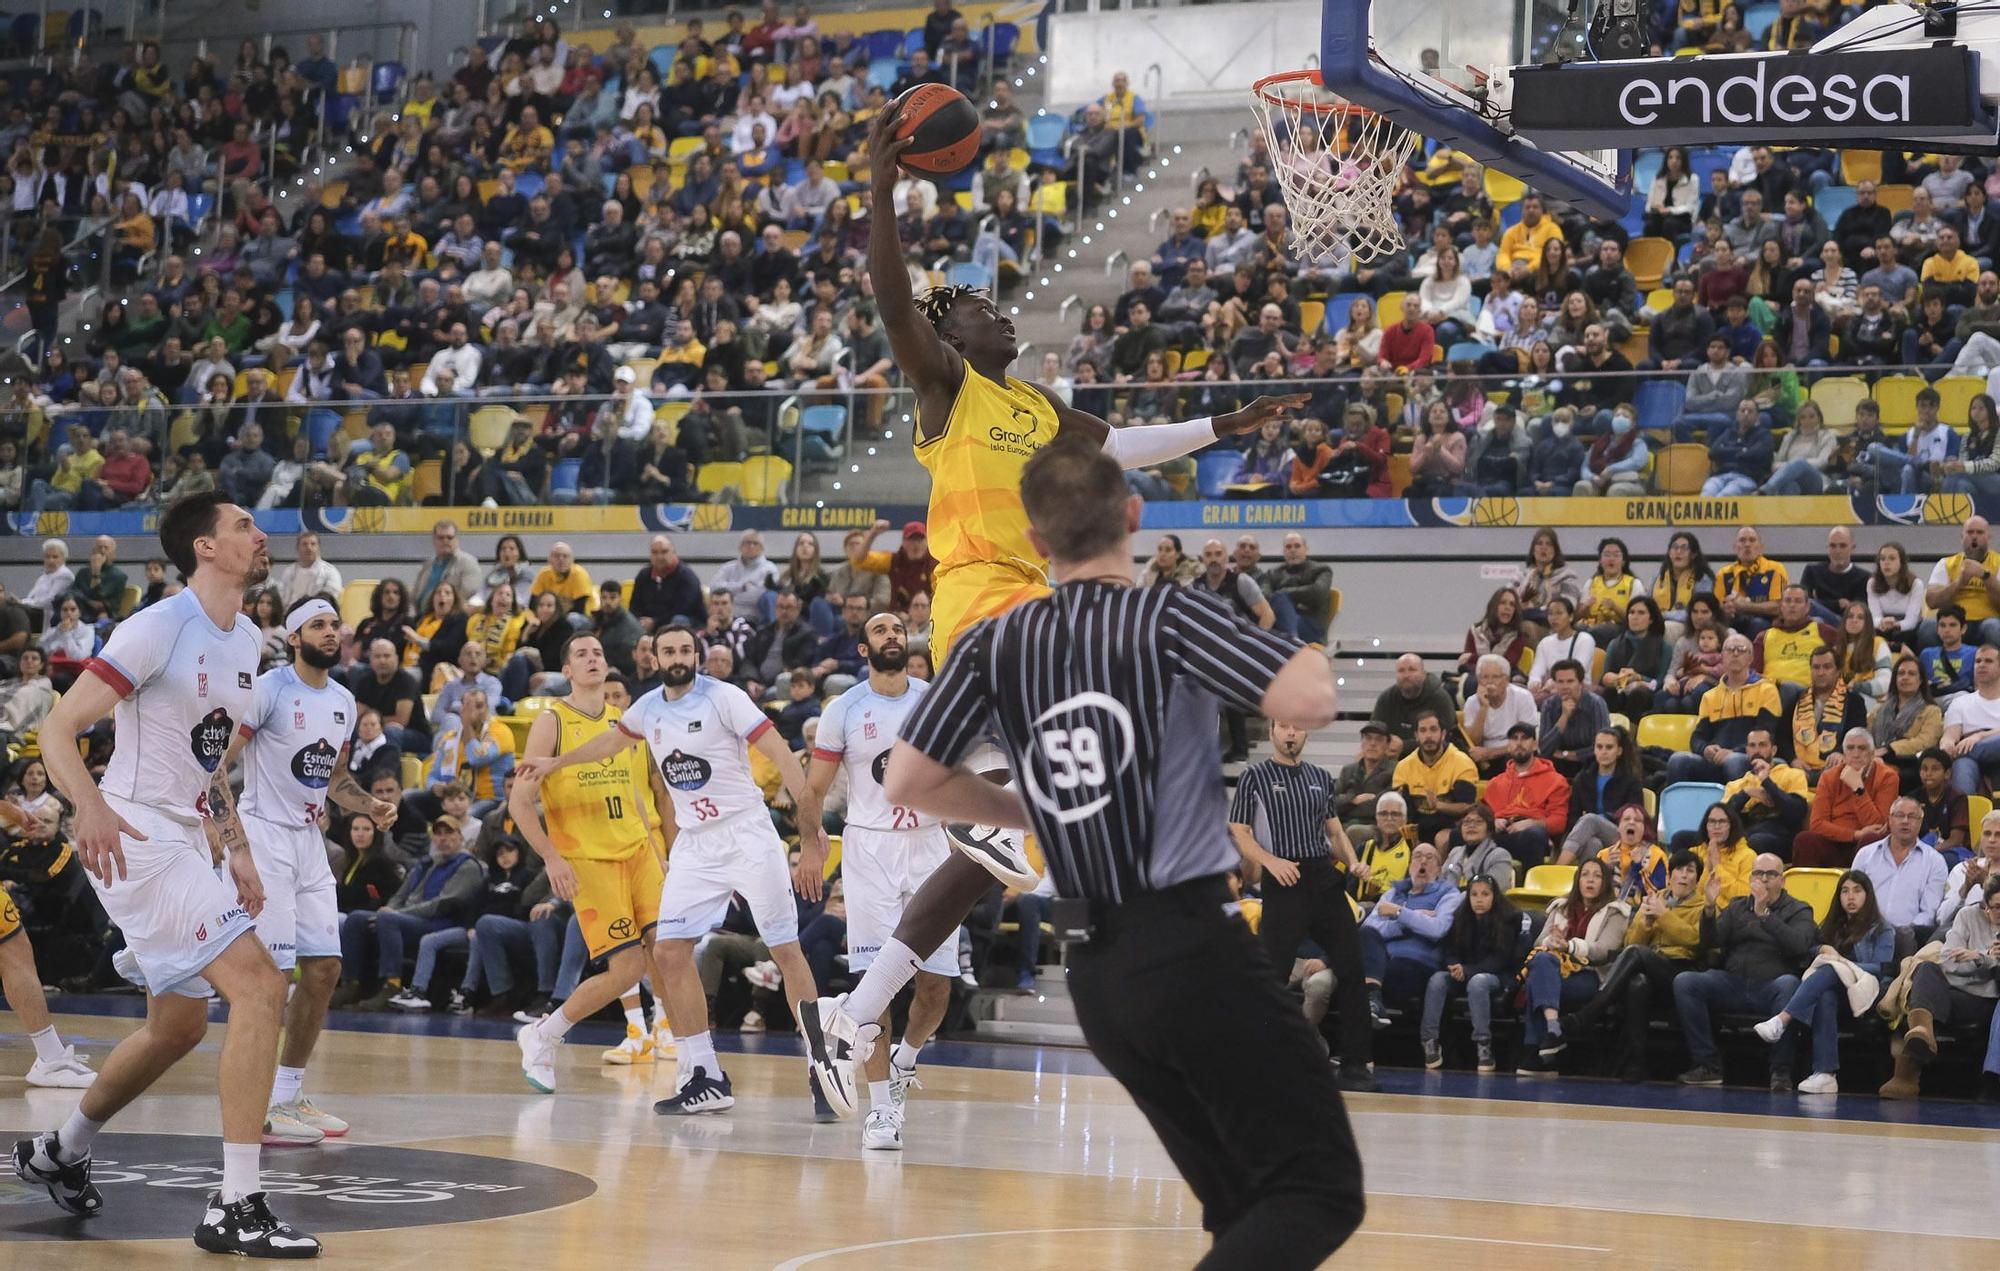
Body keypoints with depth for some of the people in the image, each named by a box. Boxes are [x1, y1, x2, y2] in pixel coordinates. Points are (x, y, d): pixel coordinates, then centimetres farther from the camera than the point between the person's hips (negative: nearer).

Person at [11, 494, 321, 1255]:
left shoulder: (245, 641, 12)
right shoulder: (160, 627, -15)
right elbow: (59, 726, -19)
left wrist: (238, 852, 18)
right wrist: (89, 805, -37)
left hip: (183, 843, 10)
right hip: (136, 840, -10)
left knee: (180, 1027, 20)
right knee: (260, 988, -20)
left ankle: (59, 1153, 40)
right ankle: (236, 1207, -19)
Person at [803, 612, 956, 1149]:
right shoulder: (844, 710, -2)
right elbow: (814, 789, 5)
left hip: (929, 844, 2)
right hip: (869, 848, -2)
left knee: (937, 983, 2)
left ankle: (905, 1059, 33)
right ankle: (882, 1109, -6)